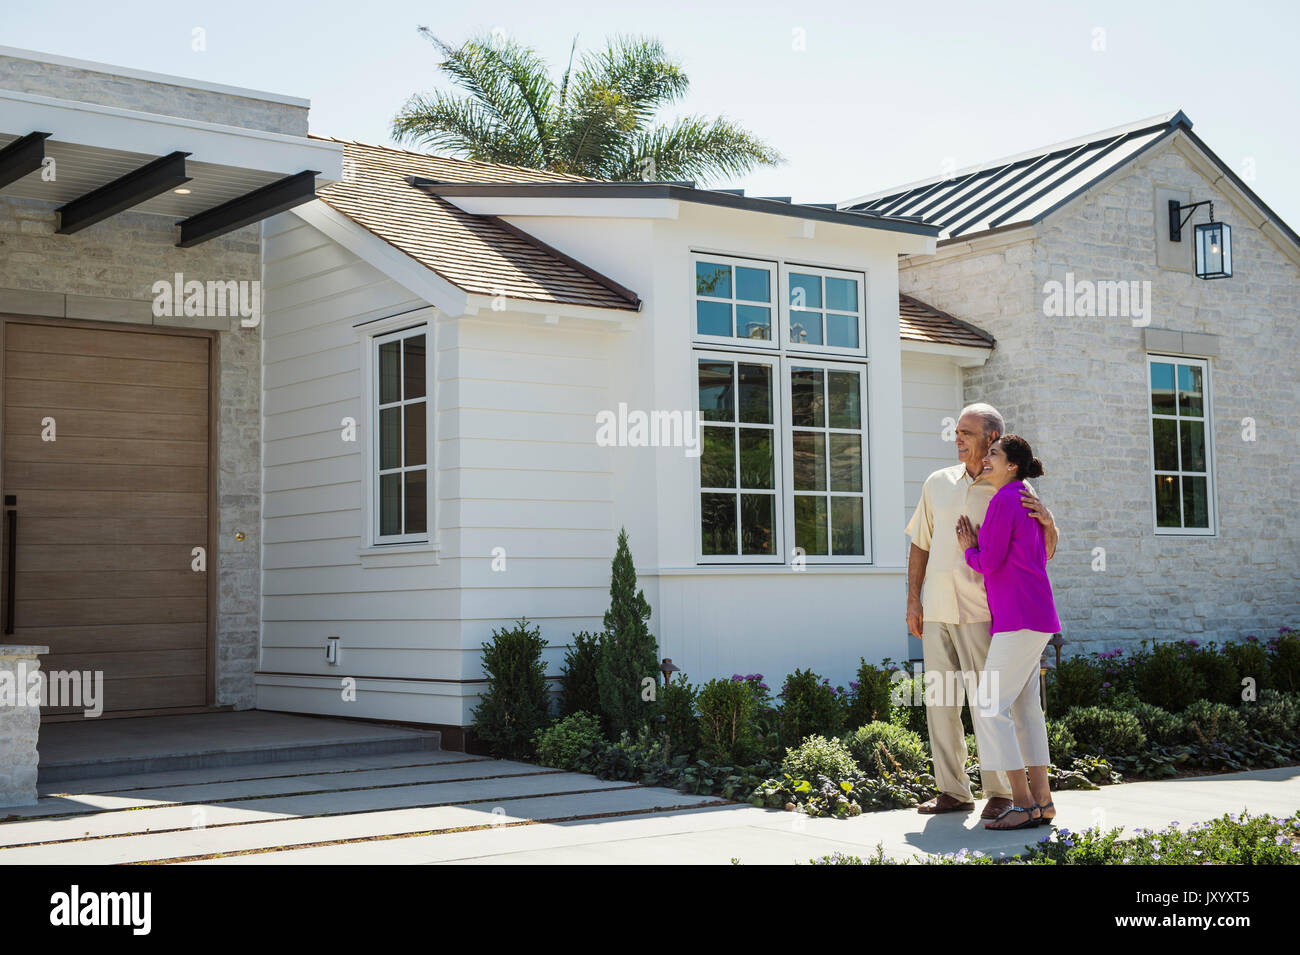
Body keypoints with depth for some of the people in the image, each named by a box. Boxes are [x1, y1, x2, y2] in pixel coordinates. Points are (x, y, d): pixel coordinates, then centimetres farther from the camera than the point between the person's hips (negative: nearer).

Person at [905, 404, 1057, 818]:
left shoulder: (1016, 492, -1)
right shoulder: (938, 483, 9)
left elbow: (1043, 554, 1)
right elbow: (920, 545, 14)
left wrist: (1048, 522, -20)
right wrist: (913, 600, 7)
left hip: (979, 610, -4)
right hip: (936, 610, 4)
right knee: (940, 699, 6)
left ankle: (1000, 792, 6)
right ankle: (953, 791, 14)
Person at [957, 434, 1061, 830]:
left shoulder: (1004, 501, -12)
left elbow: (989, 563, -14)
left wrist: (969, 549, 8)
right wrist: (978, 546, 14)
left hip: (1019, 619, -10)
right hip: (1033, 618, 10)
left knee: (991, 707, -10)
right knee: (1023, 706, 10)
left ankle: (1023, 803, -10)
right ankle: (1041, 800, 10)